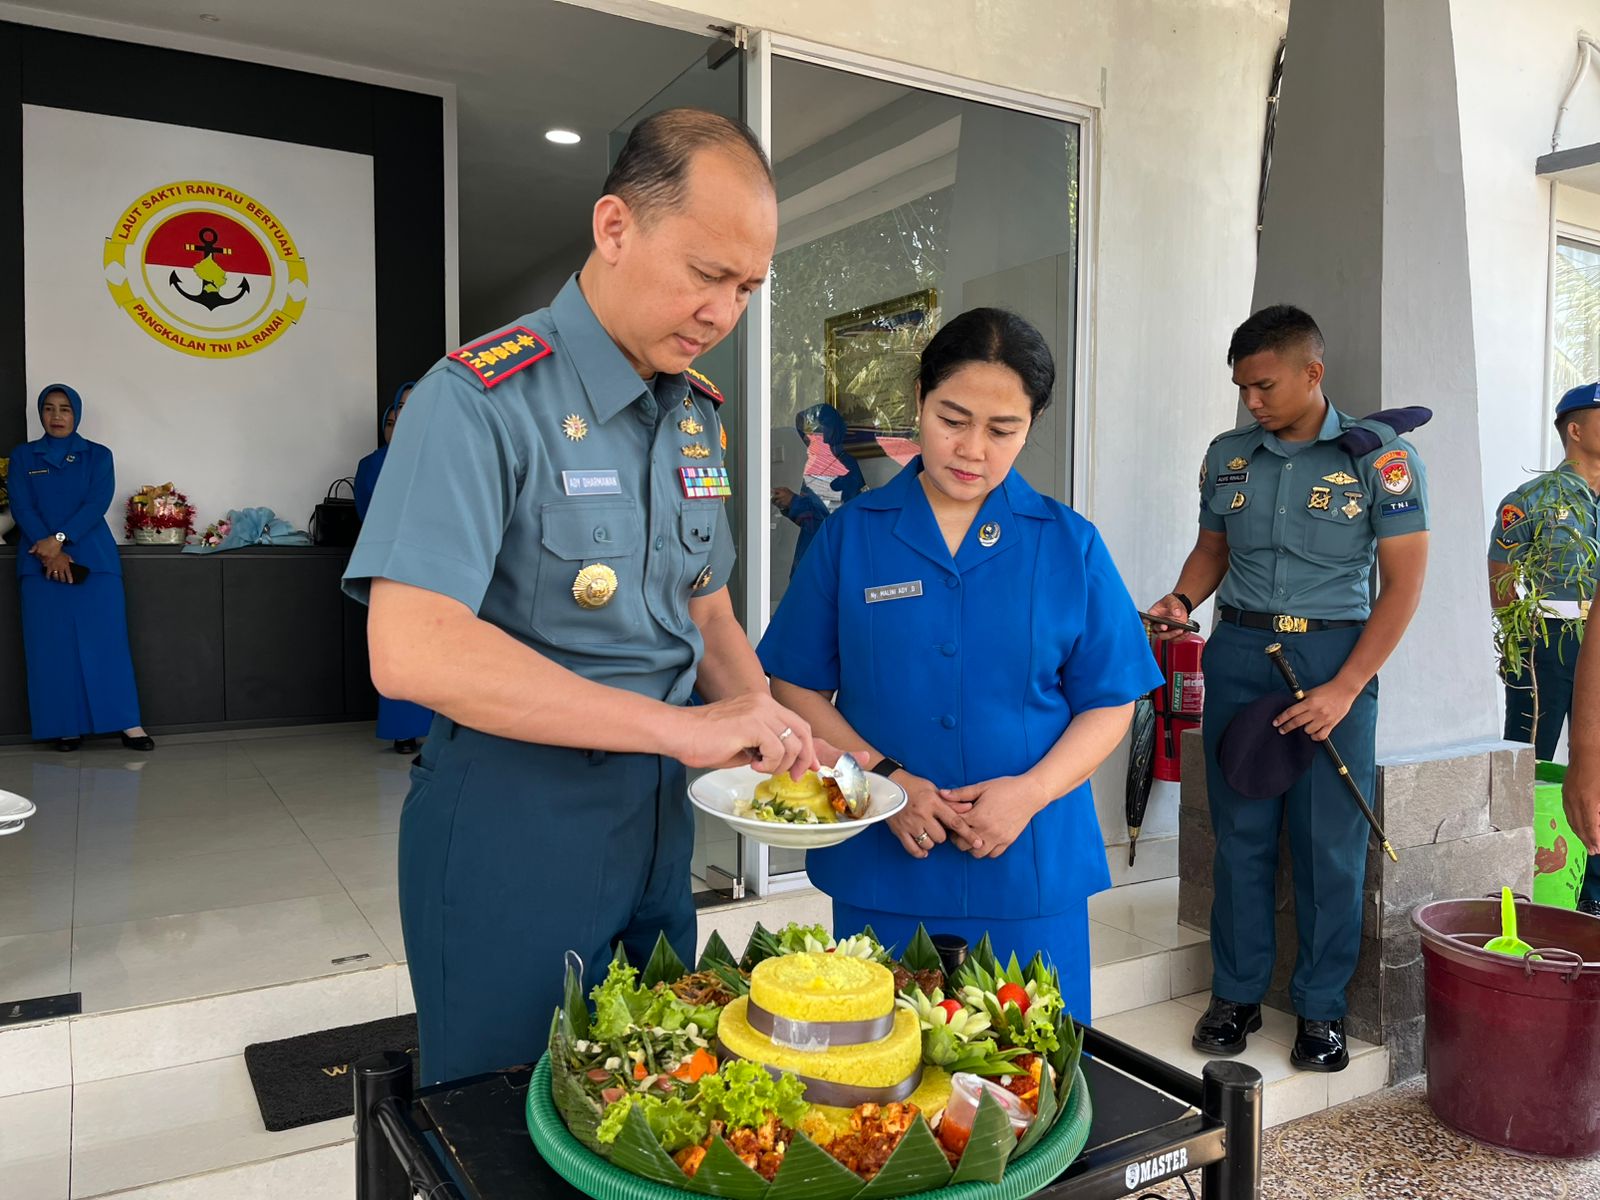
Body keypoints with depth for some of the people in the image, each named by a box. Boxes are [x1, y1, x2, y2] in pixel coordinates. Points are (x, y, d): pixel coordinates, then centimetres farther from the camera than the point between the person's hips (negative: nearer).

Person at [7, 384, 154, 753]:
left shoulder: (98, 455, 9)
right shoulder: (23, 457, 12)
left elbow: (97, 503, -4)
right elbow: (21, 508, 0)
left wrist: (59, 539, -16)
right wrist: (49, 551, -14)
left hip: (93, 559, -1)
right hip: (41, 562, 1)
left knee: (105, 640, -6)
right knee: (52, 645, -1)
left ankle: (129, 723, -8)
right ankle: (67, 726, 4)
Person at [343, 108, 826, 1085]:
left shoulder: (698, 412, 6)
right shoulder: (484, 398, -17)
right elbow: (410, 650, -29)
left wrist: (757, 711, -4)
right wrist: (682, 725, -29)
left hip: (657, 813, 7)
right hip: (513, 822, -7)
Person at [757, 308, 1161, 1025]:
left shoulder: (1070, 545, 1)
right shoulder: (851, 534, 1)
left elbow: (1110, 704, 3)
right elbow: (797, 686, 1)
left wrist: (1030, 791, -13)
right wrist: (884, 776, -13)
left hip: (1031, 879, 1)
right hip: (881, 874, 0)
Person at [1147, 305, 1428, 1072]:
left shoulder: (1380, 456, -4)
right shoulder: (1227, 456, 7)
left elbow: (1403, 582, -6)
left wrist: (1345, 688, -13)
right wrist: (1181, 600, -4)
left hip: (1335, 658, -3)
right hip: (1239, 654, 3)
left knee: (1329, 842, 2)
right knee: (1240, 834, 8)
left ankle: (1321, 1007, 18)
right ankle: (1236, 994, 21)